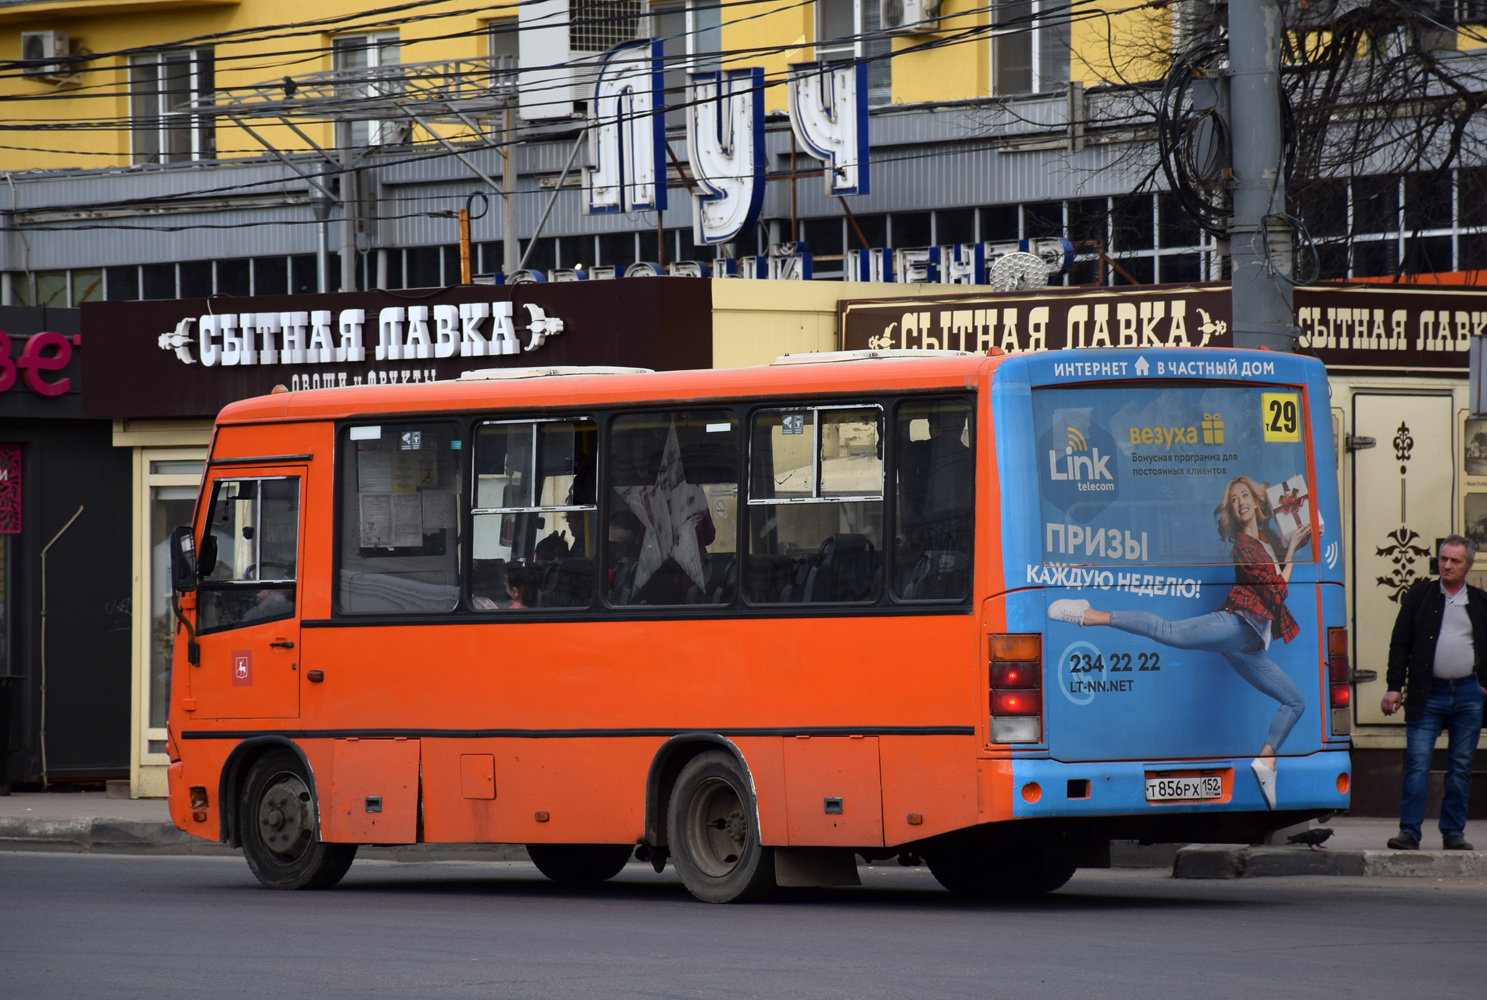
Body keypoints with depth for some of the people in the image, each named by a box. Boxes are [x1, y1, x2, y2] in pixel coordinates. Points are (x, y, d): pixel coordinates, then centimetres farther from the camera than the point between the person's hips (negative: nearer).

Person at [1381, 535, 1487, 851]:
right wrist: (1394, 687, -3)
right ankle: (1409, 831, -7)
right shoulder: (1419, 596, 6)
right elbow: (1400, 643, 4)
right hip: (1427, 693, -2)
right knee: (1417, 763, -7)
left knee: (1461, 767, 5)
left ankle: (1453, 832, 12)